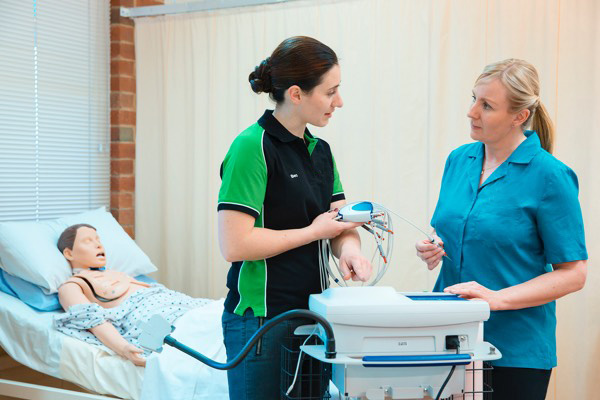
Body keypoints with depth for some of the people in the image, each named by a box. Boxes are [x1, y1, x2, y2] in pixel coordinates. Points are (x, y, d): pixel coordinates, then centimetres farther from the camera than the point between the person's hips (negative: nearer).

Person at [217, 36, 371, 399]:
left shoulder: (320, 151, 10)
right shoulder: (252, 147, -15)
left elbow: (343, 222, 8)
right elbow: (234, 244, -22)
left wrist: (349, 248, -15)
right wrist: (314, 231, -13)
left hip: (310, 313, 8)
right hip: (261, 318, -7)